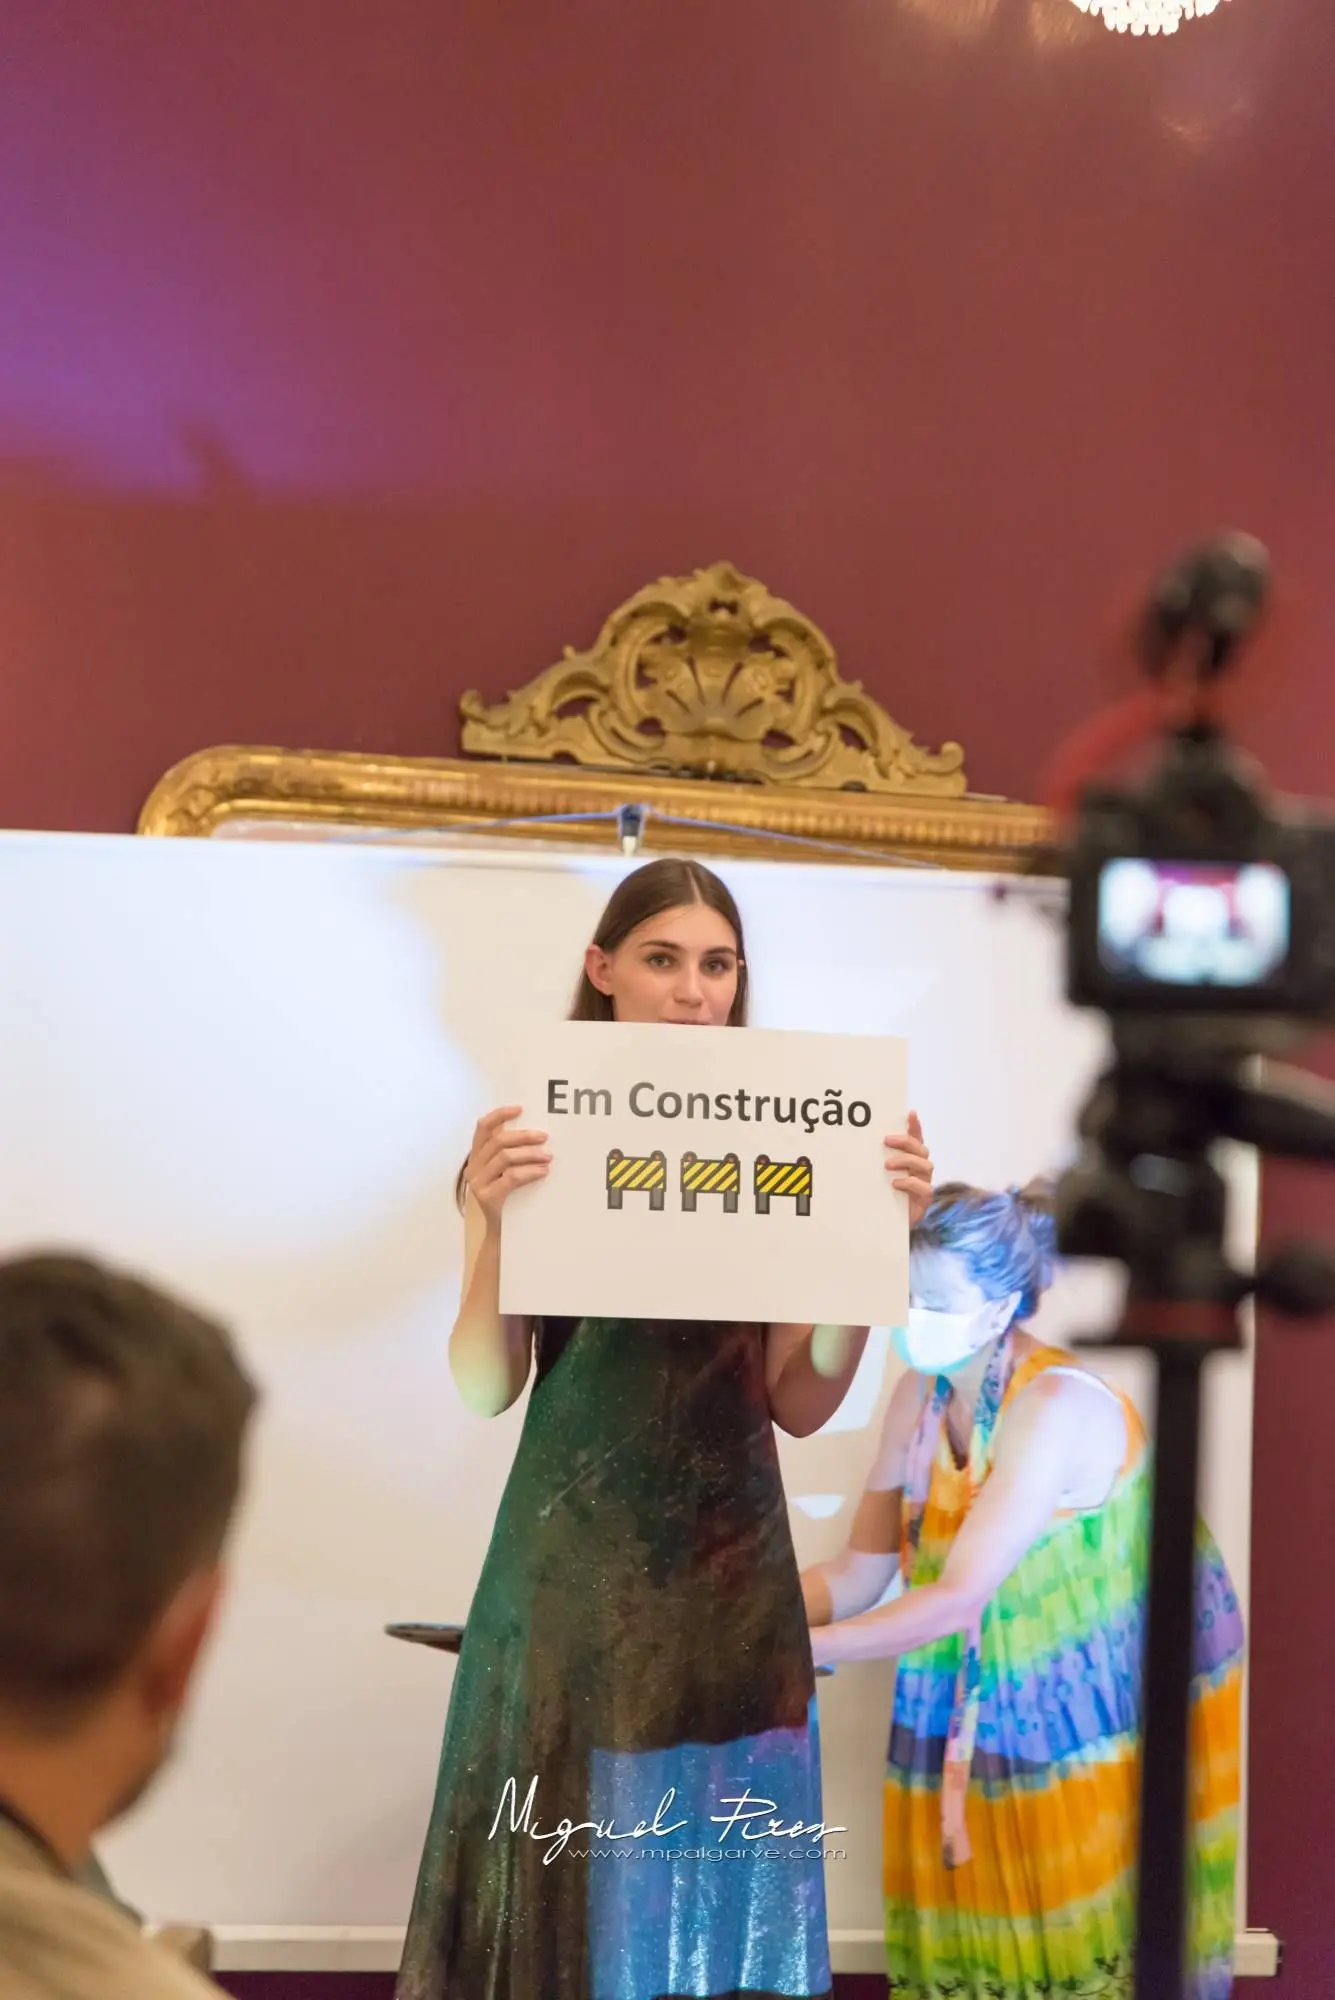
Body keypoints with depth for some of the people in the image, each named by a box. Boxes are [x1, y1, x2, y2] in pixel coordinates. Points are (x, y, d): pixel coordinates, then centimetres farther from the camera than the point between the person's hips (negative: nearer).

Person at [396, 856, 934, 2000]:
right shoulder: (534, 1141, -3)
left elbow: (800, 1405, 1)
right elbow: (485, 1389, -8)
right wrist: (498, 1222, -23)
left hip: (731, 1557, 2)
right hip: (577, 1559, -2)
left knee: (721, 1874, 10)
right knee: (566, 1880, 5)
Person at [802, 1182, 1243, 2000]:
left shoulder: (1054, 1406, -27)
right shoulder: (922, 1394, -4)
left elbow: (956, 1600, -31)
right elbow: (859, 1573, -3)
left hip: (1118, 1701, -6)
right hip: (992, 1703, 6)